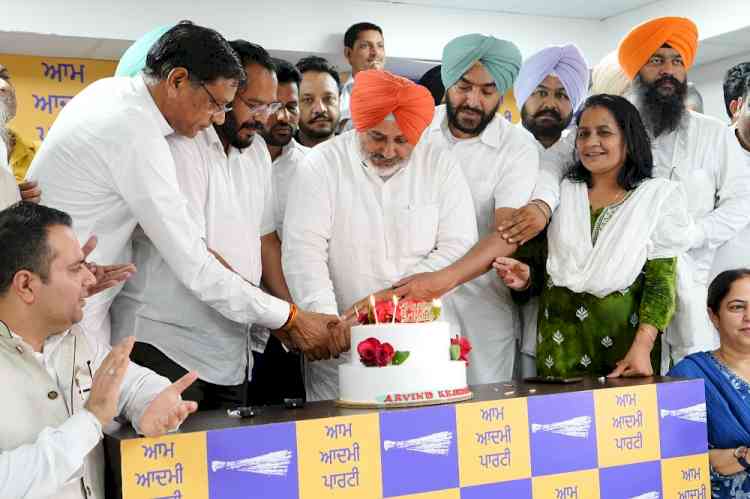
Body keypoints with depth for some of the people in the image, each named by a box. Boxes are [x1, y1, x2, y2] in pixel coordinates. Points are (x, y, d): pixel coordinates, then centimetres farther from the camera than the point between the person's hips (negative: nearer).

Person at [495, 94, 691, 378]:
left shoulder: (657, 197, 1)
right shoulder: (560, 193, 8)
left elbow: (661, 281, -6)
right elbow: (538, 266, 11)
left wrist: (643, 347, -18)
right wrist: (525, 278, -12)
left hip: (624, 346, -2)